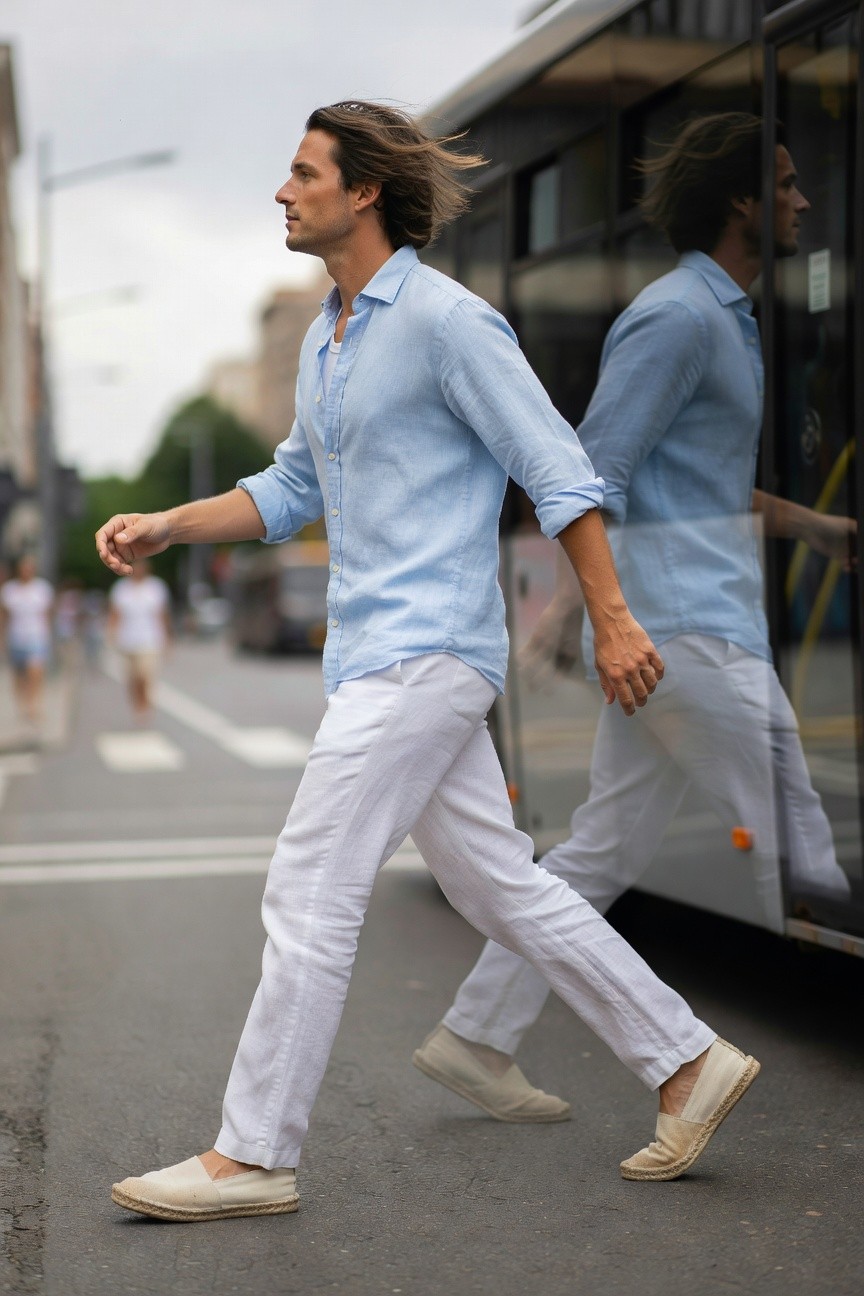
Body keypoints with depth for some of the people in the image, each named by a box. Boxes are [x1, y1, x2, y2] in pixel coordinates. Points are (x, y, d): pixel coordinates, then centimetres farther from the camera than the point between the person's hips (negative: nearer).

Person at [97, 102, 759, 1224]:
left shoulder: (446, 318, -11)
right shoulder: (327, 338, 17)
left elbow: (557, 471, -11)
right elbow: (293, 487, 25)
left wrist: (612, 619, -12)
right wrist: (165, 526, 13)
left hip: (427, 648, -9)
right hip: (374, 654, 9)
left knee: (308, 892, -7)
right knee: (502, 886, 12)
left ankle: (253, 1154, 3)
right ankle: (688, 1064, 22)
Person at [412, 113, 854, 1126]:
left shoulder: (721, 317, 22)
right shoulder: (677, 315, -11)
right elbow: (597, 470, -18)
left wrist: (815, 528, 32)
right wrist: (572, 600, -25)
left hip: (698, 621, 10)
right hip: (685, 623, -10)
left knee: (602, 852, 10)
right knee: (794, 847, -2)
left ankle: (474, 1039, 15)